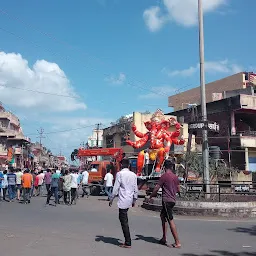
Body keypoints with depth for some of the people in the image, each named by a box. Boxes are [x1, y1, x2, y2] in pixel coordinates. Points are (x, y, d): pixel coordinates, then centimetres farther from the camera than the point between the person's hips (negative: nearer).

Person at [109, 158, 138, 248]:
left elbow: (116, 187, -11)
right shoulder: (133, 175, 8)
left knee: (124, 221, -2)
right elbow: (135, 189, 11)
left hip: (123, 200, -6)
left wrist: (111, 199, -3)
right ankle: (127, 240, 22)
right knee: (123, 218, 20)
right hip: (130, 200, 7)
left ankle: (128, 243, 1)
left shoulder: (120, 174, -9)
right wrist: (134, 200, 22)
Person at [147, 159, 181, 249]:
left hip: (166, 200, -8)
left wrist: (150, 197, 3)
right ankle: (164, 238, 24)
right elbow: (178, 190, 18)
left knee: (170, 220, -8)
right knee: (163, 216, 21)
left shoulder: (164, 176, -10)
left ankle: (177, 243, -9)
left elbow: (156, 188, -8)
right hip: (173, 200, 8)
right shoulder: (175, 177, 10)